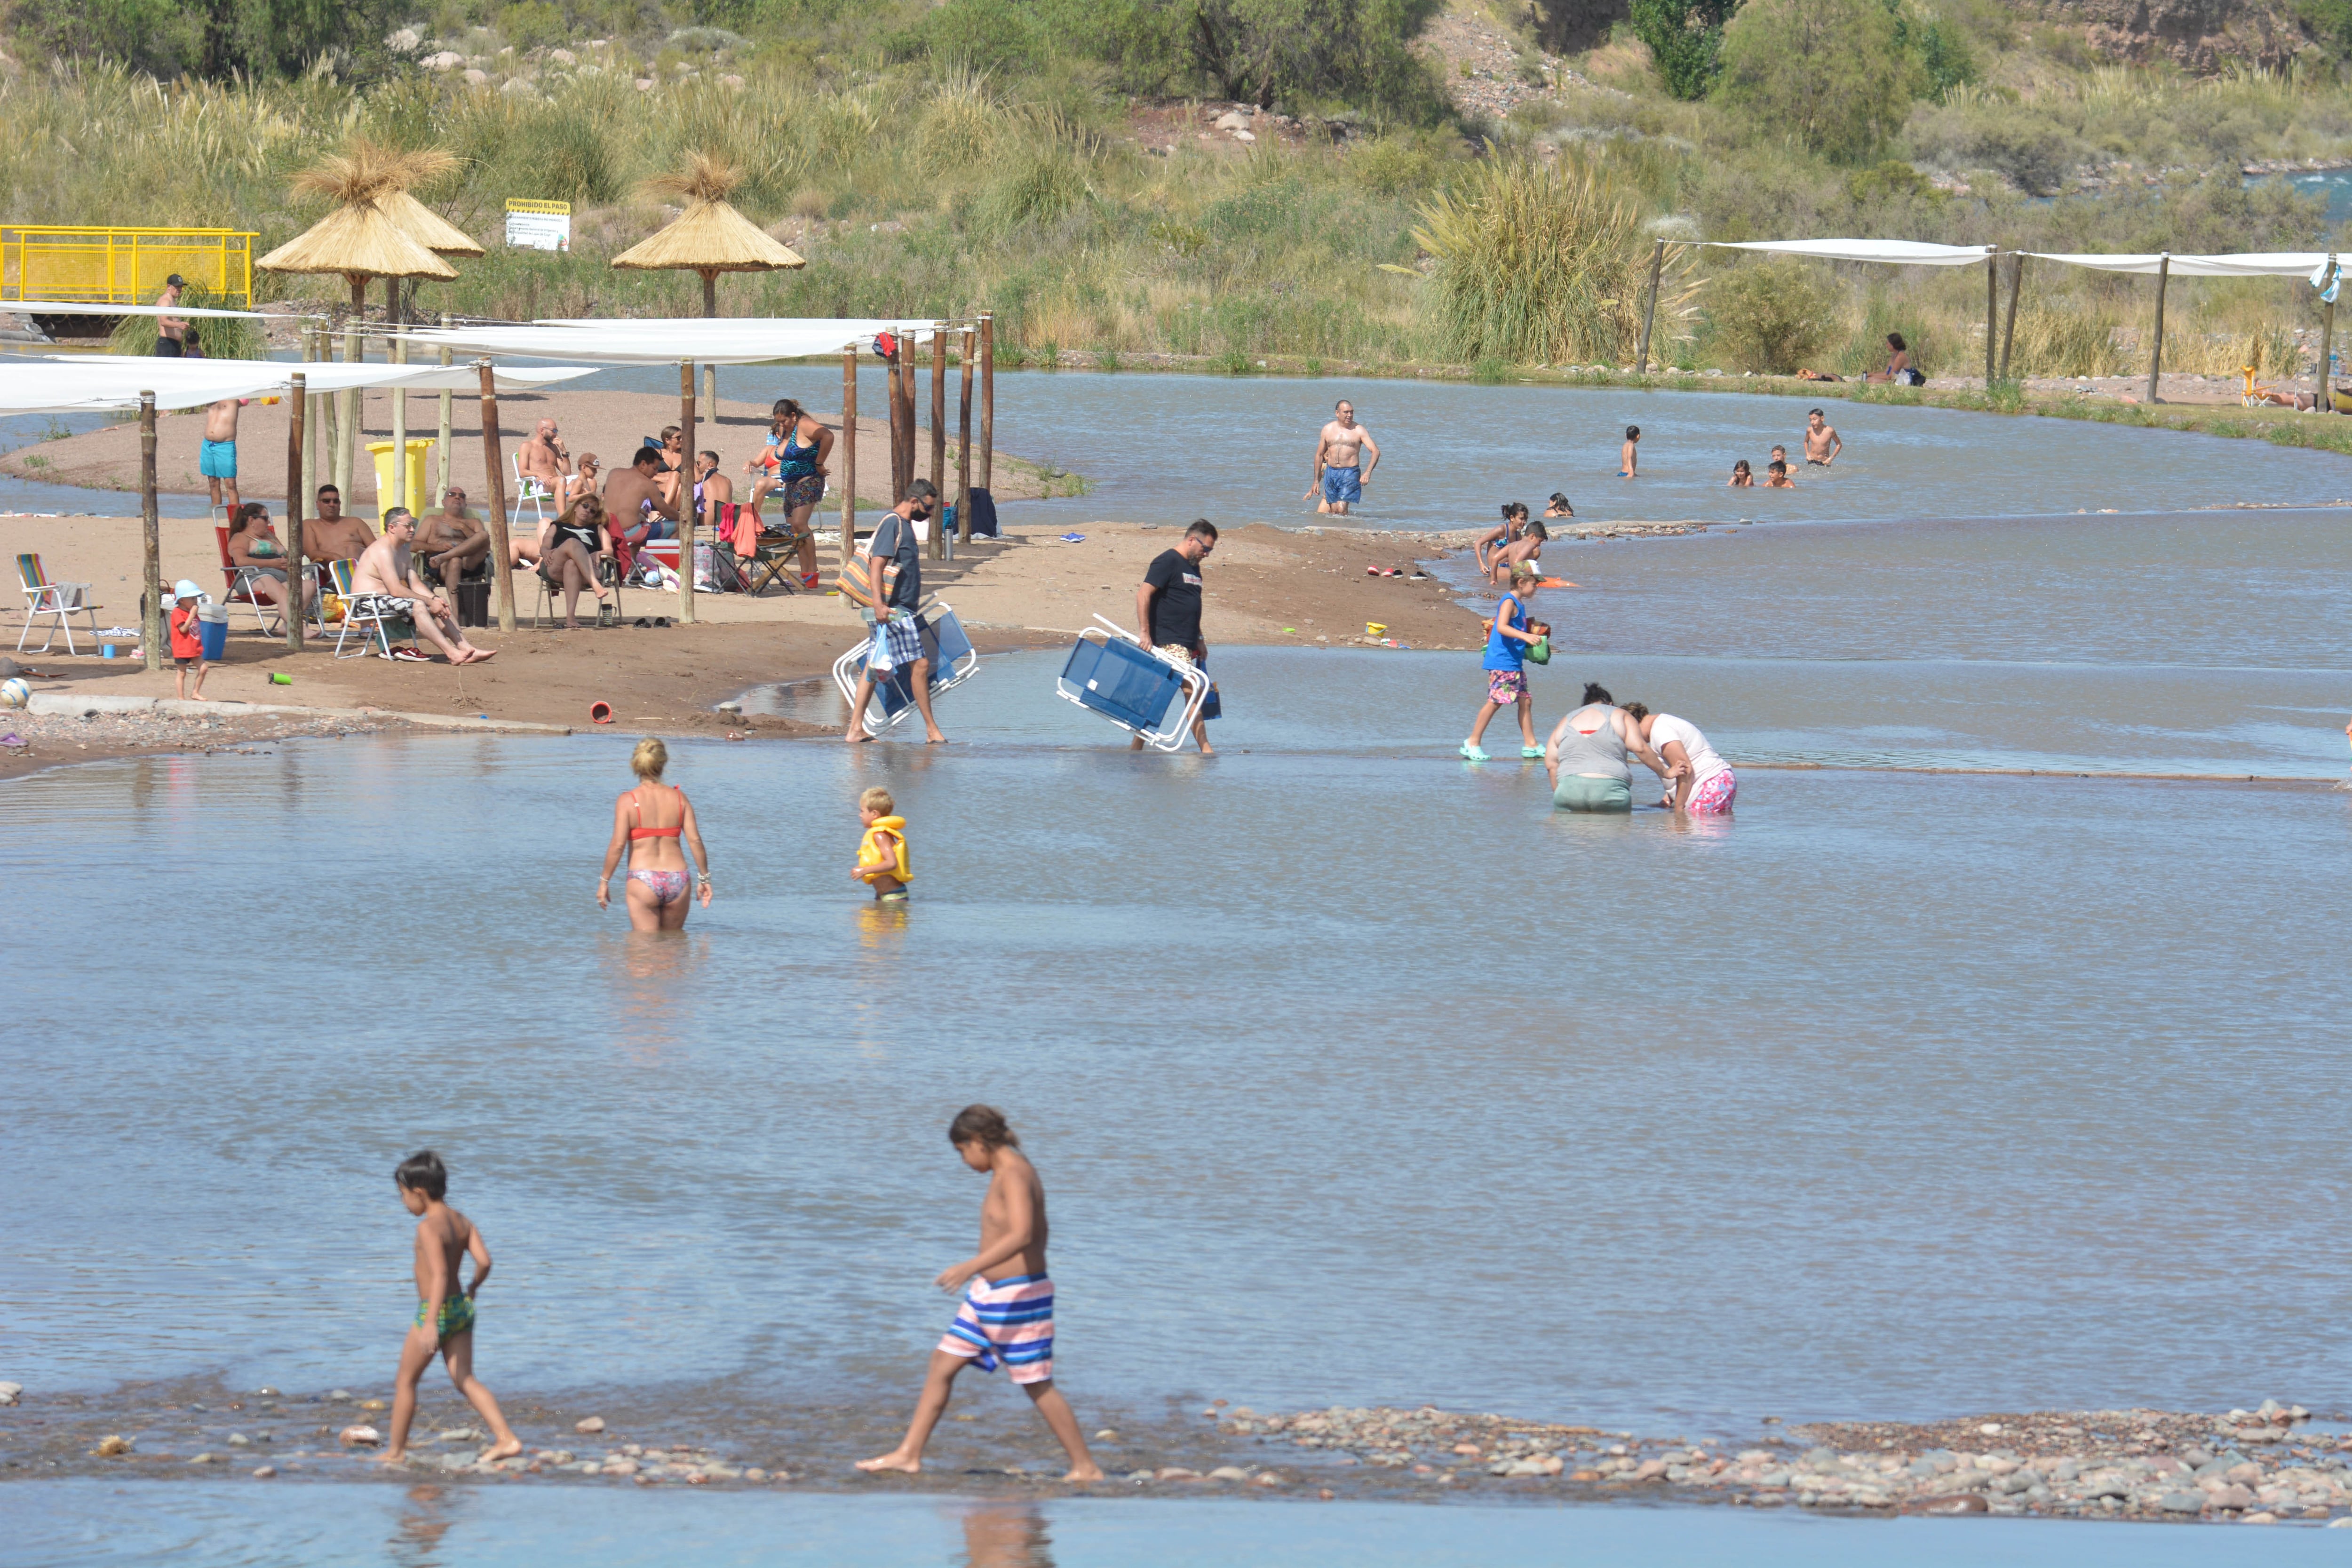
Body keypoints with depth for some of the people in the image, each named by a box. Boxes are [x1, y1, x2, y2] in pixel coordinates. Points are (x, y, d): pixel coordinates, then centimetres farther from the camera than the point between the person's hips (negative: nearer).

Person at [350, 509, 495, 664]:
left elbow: (416, 584, 9)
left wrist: (435, 599, -11)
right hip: (369, 603, -10)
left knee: (440, 606, 0)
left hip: (387, 600, 10)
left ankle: (467, 649, -8)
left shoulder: (403, 552, 15)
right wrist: (430, 602, -21)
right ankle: (451, 653, -39)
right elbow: (396, 590, -24)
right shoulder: (383, 551, -18)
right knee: (418, 605, -31)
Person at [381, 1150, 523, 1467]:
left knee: (406, 1381, 8)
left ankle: (395, 1450, 17)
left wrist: (431, 1322, -34)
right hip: (462, 1309, 8)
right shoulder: (462, 1222, 5)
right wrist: (473, 1289, 19)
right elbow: (484, 1260, -1)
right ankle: (506, 1438, -8)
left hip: (437, 1310, -8)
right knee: (465, 1380, 6)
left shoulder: (429, 1227, -19)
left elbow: (440, 1274, -28)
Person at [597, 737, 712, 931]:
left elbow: (618, 845, -10)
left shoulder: (628, 800, -5)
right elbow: (695, 840, 0)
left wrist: (604, 881, 0)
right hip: (677, 881, 3)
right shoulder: (679, 798, 4)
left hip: (643, 879, -3)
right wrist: (704, 878, 10)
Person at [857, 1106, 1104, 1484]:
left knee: (1037, 1385, -3)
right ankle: (908, 1455, 13)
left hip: (1018, 1296, -10)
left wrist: (972, 1266, -42)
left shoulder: (1014, 1174, -20)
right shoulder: (1008, 1171, 11)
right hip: (988, 1294, 10)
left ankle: (1086, 1467, 5)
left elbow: (1023, 1235, -34)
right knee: (942, 1364, 9)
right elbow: (1038, 1233, 22)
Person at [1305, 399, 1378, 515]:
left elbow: (1376, 451, -8)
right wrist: (1316, 481, 17)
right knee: (1334, 511, 3)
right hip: (1331, 474, 4)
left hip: (1350, 474, -4)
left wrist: (1368, 473, -23)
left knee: (1341, 509, -15)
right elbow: (1319, 455, 17)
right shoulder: (1328, 430, 9)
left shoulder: (1358, 430, -1)